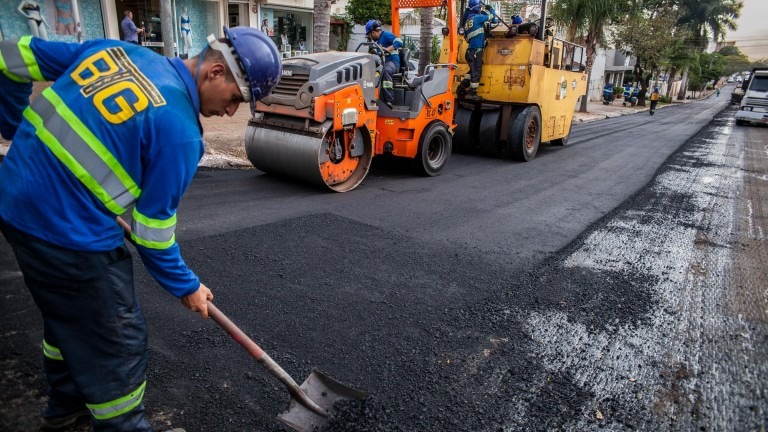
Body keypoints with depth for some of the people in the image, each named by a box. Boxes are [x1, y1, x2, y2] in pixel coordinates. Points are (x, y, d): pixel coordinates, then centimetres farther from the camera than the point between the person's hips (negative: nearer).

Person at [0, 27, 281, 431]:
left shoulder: (117, 49, 3)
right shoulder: (179, 129, -18)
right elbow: (151, 222, -11)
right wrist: (185, 286, 3)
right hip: (69, 231, -9)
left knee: (67, 314, 29)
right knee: (117, 340, 10)